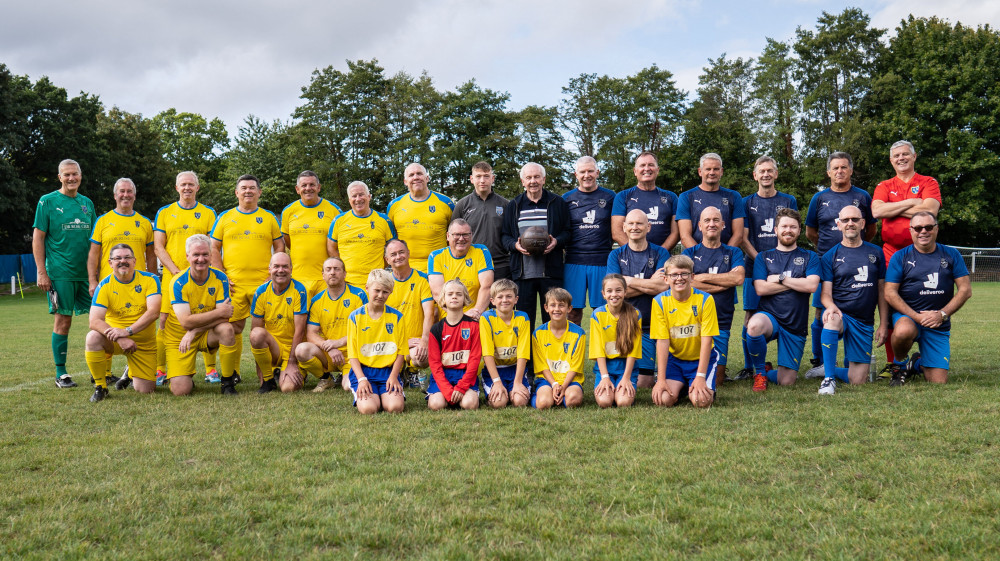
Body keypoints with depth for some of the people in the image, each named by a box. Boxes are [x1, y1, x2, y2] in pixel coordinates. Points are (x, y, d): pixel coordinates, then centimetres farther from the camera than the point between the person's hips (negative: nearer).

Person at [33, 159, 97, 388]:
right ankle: (60, 373, 8)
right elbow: (38, 237, -2)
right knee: (63, 319, -2)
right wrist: (42, 272, -8)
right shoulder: (48, 201, 0)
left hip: (88, 273, 4)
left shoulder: (87, 203, 13)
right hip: (60, 273, -4)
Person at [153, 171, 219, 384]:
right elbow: (158, 248, 4)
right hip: (171, 276, 1)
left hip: (201, 278, 0)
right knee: (165, 322, -1)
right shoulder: (164, 213, 10)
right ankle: (159, 370, 7)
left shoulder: (208, 213, 9)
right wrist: (177, 272, -7)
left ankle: (211, 369, 6)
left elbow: (213, 248, 5)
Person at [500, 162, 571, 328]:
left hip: (550, 272, -1)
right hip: (522, 273, 1)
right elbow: (505, 235, 14)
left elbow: (567, 232, 9)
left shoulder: (558, 203, 8)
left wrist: (556, 242, -11)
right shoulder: (514, 206, 13)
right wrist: (515, 245, -7)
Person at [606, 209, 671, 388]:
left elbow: (662, 287, -11)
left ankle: (650, 373, 26)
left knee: (643, 383, -6)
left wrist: (630, 281, -7)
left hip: (648, 325, -1)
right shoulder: (616, 255, 7)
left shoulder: (660, 253, 5)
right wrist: (650, 283, -9)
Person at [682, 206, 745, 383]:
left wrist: (703, 277, -6)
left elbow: (738, 278, -7)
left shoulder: (733, 253, 13)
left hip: (721, 323, 1)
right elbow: (686, 283, -8)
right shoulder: (689, 253, 9)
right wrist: (725, 281, -6)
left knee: (716, 379, -2)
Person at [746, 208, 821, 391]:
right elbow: (761, 288, -6)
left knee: (786, 381, -4)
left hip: (796, 326, 1)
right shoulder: (763, 257, 10)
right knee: (754, 326, -40)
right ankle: (759, 372, -12)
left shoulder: (809, 257, 9)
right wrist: (797, 283, -5)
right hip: (769, 315, -1)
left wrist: (780, 278, -6)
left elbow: (811, 286, -9)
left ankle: (765, 374, 34)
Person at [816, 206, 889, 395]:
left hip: (865, 322, 2)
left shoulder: (875, 253, 10)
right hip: (840, 314, -2)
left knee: (858, 380, -4)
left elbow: (882, 291, 11)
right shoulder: (830, 256, 3)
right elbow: (826, 293, -3)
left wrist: (883, 325, 5)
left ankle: (830, 370, 30)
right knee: (832, 320, -41)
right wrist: (831, 306, -26)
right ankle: (829, 379, -28)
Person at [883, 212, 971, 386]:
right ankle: (900, 365, -7)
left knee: (938, 381, -5)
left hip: (939, 324, 2)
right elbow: (890, 293, -6)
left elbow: (965, 289, 2)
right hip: (906, 315, -2)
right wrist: (916, 316, -17)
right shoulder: (900, 257, 0)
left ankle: (917, 363, 31)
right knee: (903, 331, -41)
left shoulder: (951, 255, 7)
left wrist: (942, 314, -11)